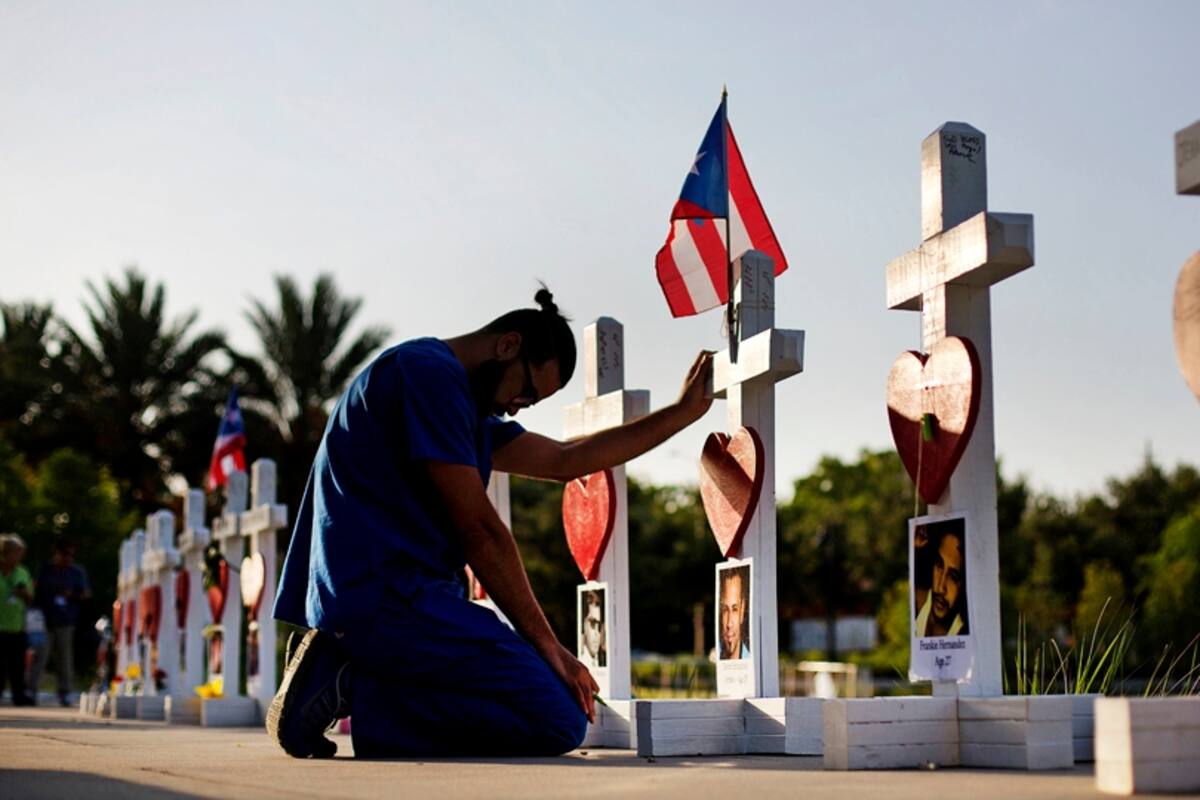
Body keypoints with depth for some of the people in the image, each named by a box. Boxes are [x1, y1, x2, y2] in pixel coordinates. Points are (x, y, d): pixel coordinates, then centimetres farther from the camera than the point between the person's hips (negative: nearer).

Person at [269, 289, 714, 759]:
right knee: (561, 719, -16)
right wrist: (545, 643, -7)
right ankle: (359, 691, -13)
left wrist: (684, 412, 28)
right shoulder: (429, 372, -10)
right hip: (383, 595, -11)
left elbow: (565, 461, 26)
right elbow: (480, 532, -12)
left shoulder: (461, 402, 22)